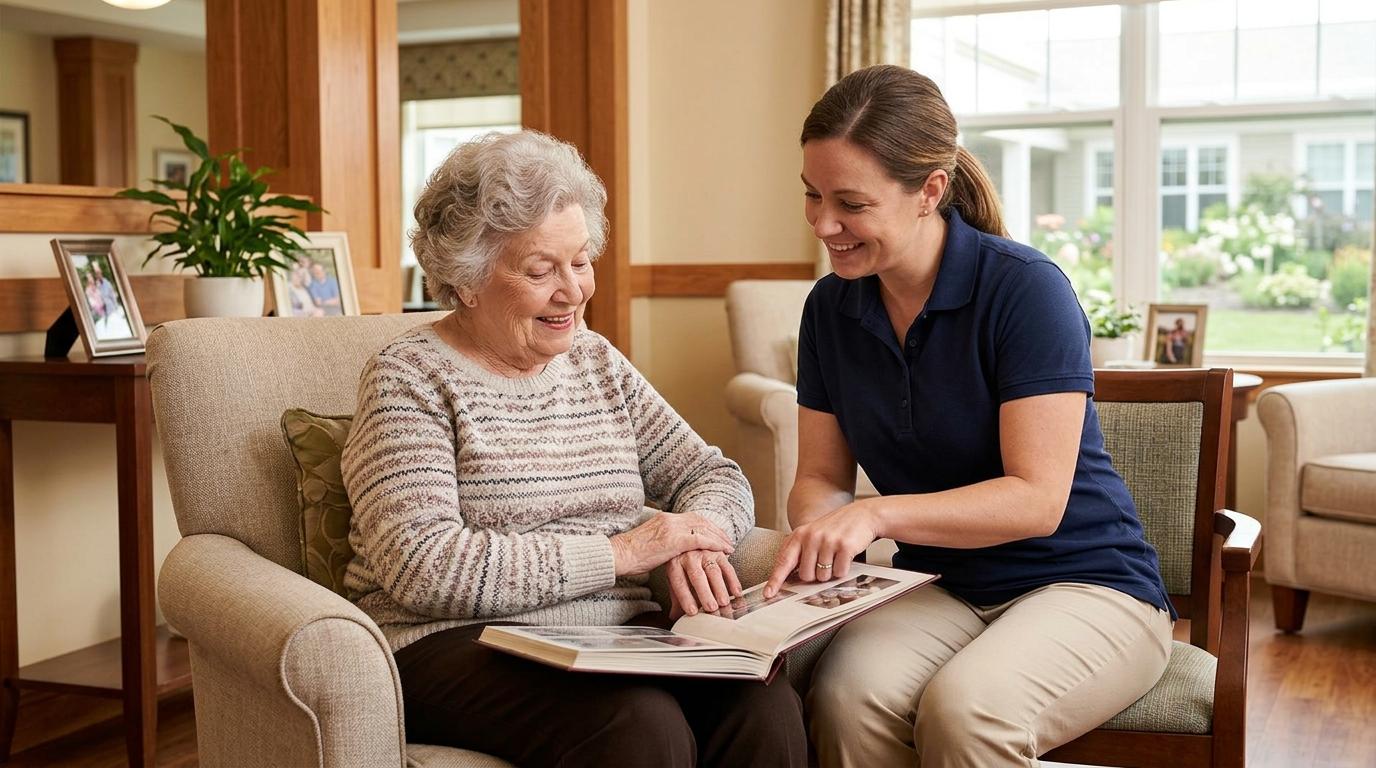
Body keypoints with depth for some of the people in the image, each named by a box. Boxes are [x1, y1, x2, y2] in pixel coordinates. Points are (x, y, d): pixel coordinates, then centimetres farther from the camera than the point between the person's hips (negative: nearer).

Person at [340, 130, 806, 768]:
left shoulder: (597, 363, 16)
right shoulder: (409, 378, -3)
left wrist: (692, 537, -10)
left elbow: (712, 474, 15)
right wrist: (619, 553, -15)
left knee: (765, 704, -24)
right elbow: (422, 568, -15)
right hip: (458, 644, -5)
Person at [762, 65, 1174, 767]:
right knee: (846, 699, -29)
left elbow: (1037, 498, -19)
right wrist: (816, 532, -17)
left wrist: (879, 513, -30)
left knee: (963, 707, -34)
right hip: (938, 587, 4)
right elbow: (820, 477, 6)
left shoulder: (1025, 289, -16)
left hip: (1086, 584, -4)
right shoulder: (831, 308, 2)